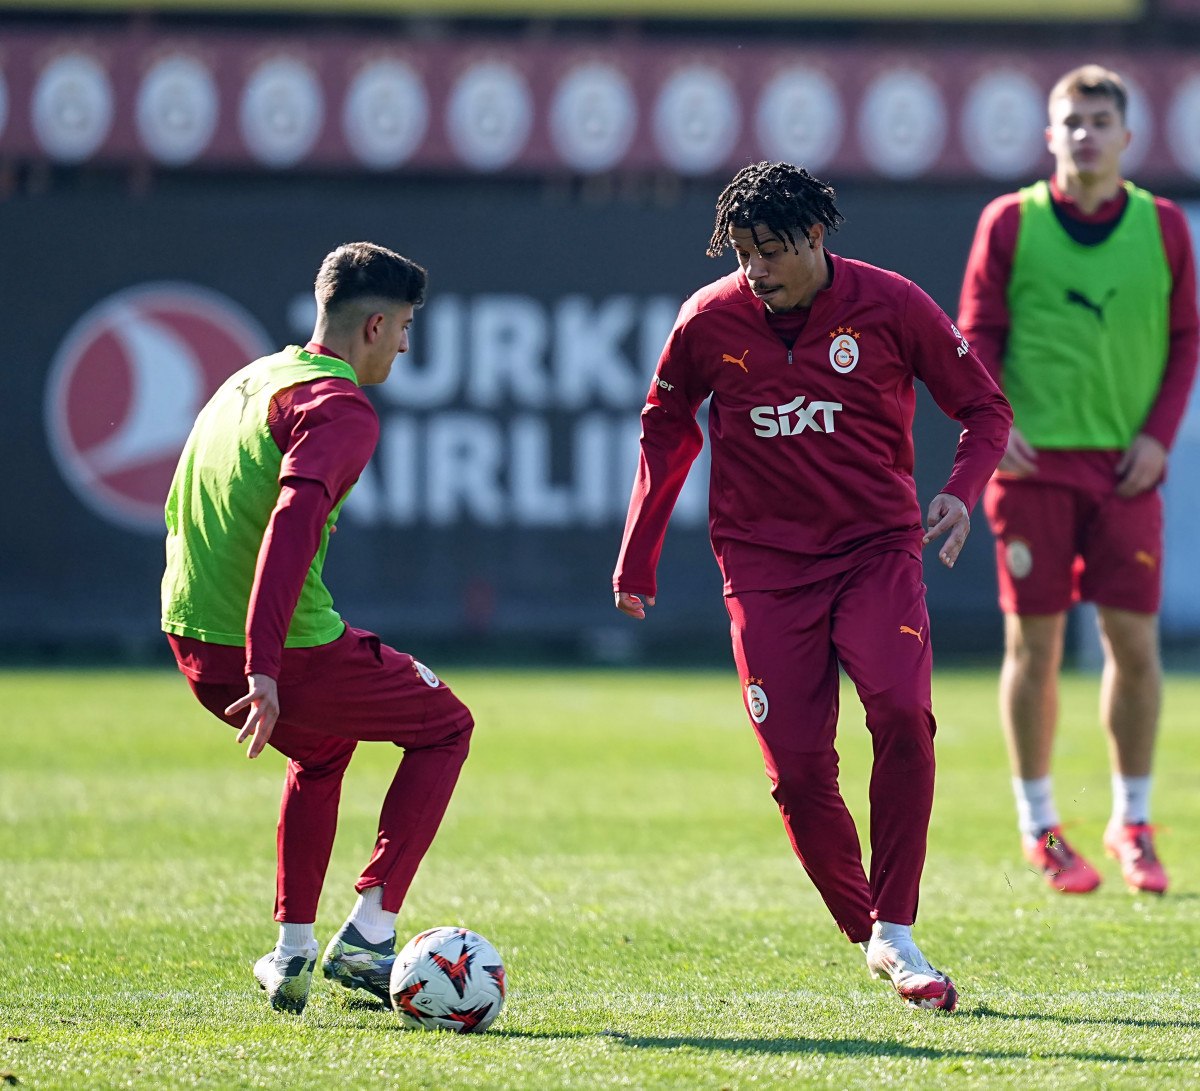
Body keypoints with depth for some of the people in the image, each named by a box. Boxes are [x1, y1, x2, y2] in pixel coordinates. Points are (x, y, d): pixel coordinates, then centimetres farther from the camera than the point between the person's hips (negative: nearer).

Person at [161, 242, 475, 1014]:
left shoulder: (250, 380, 16)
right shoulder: (340, 407, -13)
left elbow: (180, 510, 25)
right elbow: (293, 522, -28)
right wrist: (265, 667, -34)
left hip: (193, 645, 9)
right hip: (285, 652, -9)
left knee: (324, 746, 35)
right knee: (445, 726, 12)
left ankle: (292, 951, 28)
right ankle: (368, 934, 4)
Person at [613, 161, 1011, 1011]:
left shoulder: (891, 306, -6)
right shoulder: (711, 320, -1)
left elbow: (984, 407, 4)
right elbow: (666, 431, 15)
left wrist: (961, 491, -15)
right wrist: (637, 558, 13)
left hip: (877, 549, -1)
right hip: (765, 565, 1)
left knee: (903, 713, -25)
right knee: (797, 767, -7)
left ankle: (895, 932, -15)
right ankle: (866, 935, 13)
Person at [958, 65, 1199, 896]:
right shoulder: (1011, 222, 1)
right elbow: (976, 332, 3)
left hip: (1124, 468, 1)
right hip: (1034, 461, -1)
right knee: (1035, 645, 1)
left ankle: (1133, 824, 14)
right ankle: (1040, 828, 12)